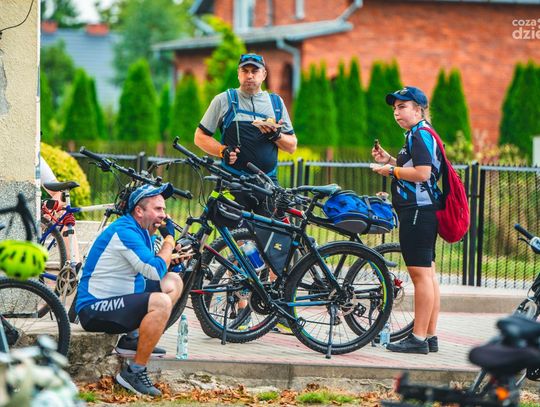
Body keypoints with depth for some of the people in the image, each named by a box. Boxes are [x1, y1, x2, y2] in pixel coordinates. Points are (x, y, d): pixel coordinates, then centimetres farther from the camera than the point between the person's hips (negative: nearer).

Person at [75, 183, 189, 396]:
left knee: (173, 281, 7)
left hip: (115, 301, 10)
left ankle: (135, 338, 3)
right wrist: (169, 238, -9)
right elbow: (156, 271, -23)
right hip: (94, 310, -10)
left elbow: (153, 268, 21)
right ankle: (134, 372, -21)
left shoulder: (141, 230, 11)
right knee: (161, 302, -29)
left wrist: (172, 252, 2)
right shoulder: (124, 231, -20)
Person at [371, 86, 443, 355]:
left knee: (420, 273, -10)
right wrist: (389, 159, 14)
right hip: (422, 212, 11)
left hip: (418, 211, -11)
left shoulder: (421, 135, -12)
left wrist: (391, 170, -12)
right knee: (428, 273, 12)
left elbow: (422, 173, -23)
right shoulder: (417, 135, 20)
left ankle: (419, 339, -10)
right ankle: (430, 336, 17)